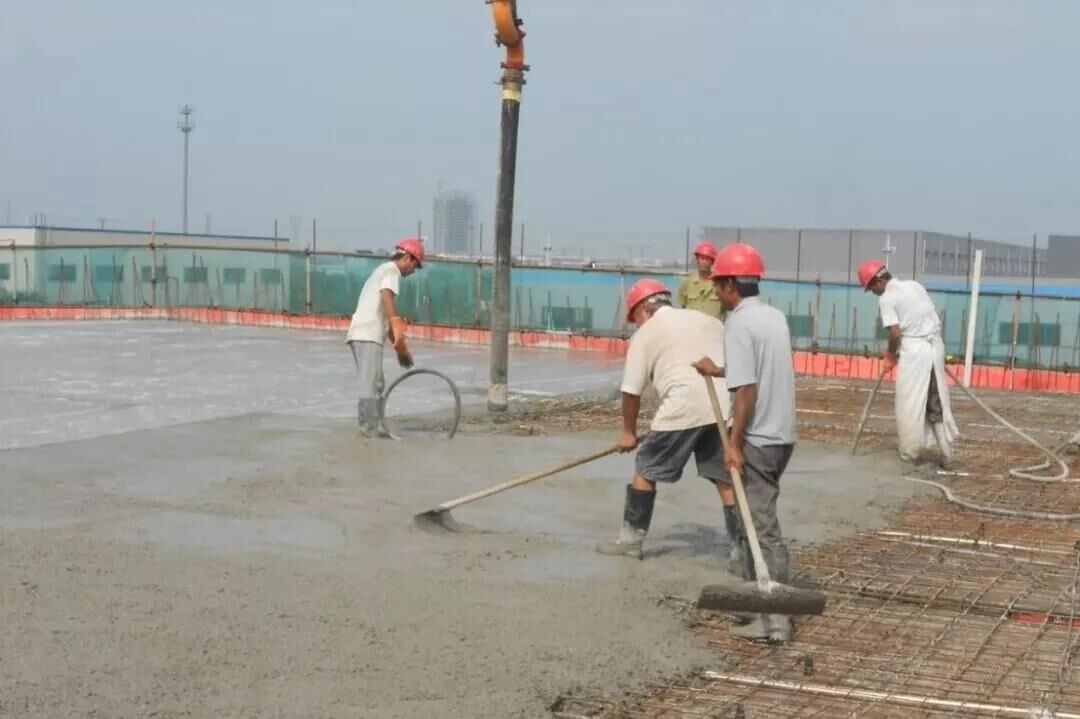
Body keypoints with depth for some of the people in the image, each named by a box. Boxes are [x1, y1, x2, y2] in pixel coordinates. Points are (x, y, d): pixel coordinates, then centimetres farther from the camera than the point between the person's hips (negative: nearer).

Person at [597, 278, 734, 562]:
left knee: (646, 471, 10)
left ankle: (631, 539, 14)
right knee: (726, 478, 10)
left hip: (683, 408, -5)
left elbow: (631, 391, 8)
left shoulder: (645, 334, 8)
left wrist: (628, 431, 19)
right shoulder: (707, 320, 23)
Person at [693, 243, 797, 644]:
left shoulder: (739, 325, -15)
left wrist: (735, 443, -16)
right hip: (781, 434, 9)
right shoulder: (775, 317, 11)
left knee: (762, 526, -6)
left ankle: (775, 620, -4)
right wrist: (718, 371, 34)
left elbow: (747, 390, -21)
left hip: (758, 439, -9)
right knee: (753, 519, 20)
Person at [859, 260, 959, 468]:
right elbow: (932, 320, 18)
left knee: (909, 405, 2)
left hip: (914, 351, -7)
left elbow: (895, 333, -14)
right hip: (935, 346, 7)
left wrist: (891, 355, 5)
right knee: (938, 402, 11)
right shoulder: (915, 285, 16)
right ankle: (947, 455, 11)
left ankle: (909, 454, 6)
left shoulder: (887, 298, -7)